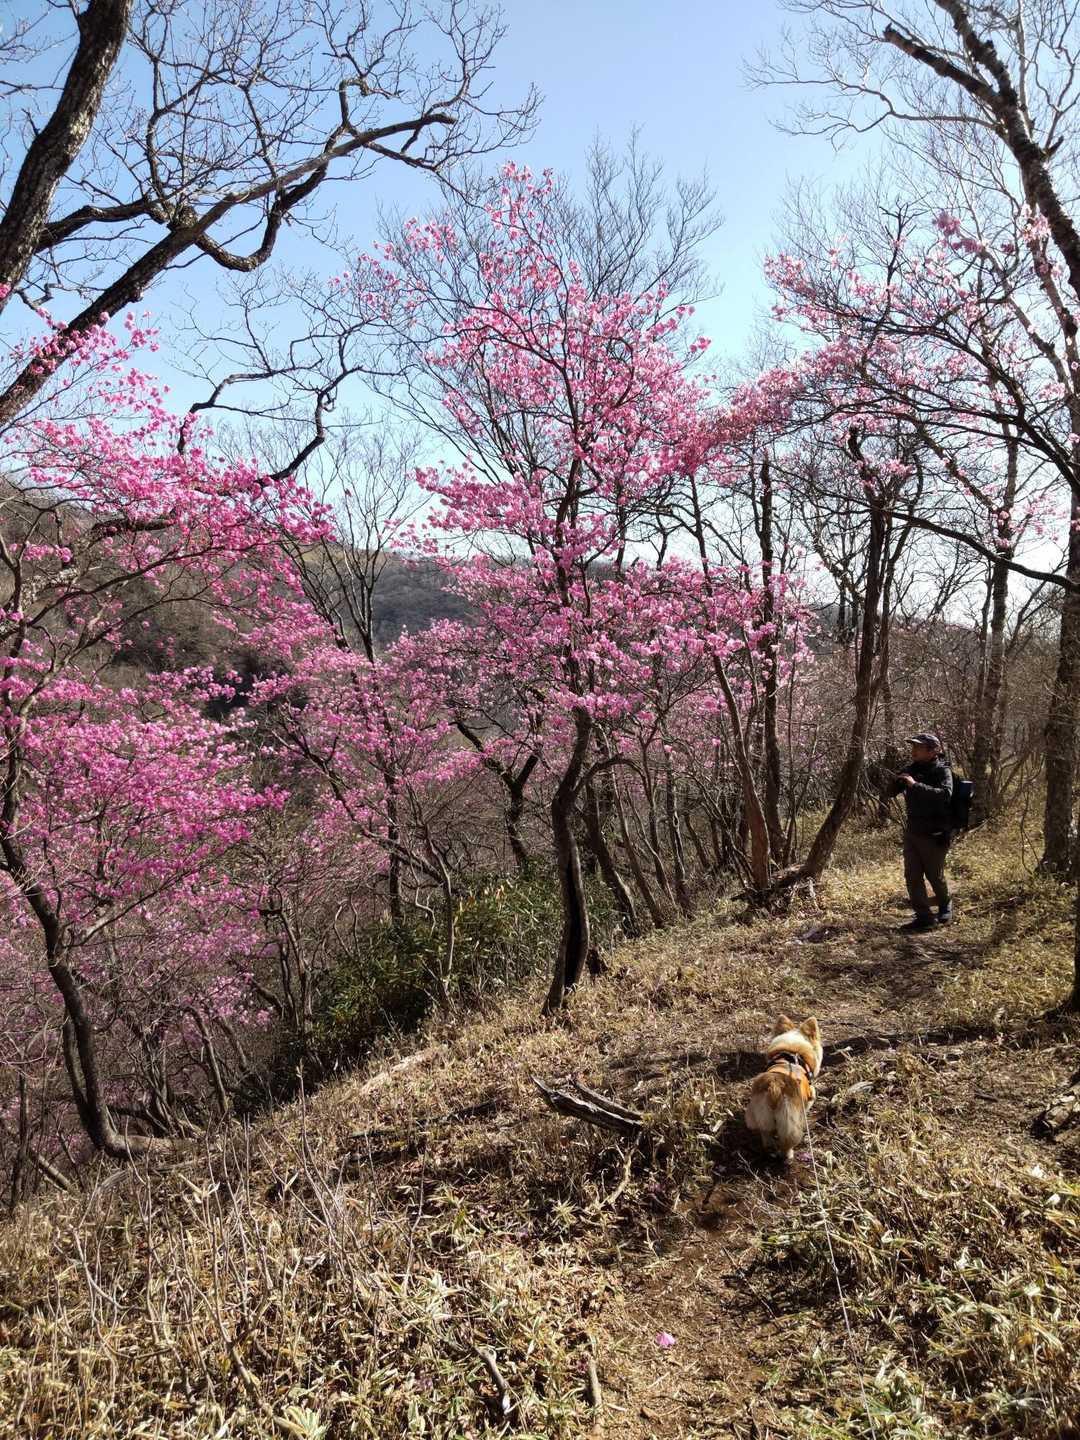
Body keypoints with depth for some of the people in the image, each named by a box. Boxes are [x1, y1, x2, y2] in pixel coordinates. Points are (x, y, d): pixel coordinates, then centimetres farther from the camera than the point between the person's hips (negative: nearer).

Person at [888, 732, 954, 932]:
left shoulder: (942, 771, -12)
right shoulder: (912, 769, 5)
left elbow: (945, 795, -30)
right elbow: (892, 791, 8)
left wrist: (916, 785, -33)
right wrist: (899, 780, -14)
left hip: (934, 835, -5)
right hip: (912, 831, 6)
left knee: (935, 876, 9)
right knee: (912, 877, 2)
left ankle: (945, 905, 36)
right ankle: (924, 917, 10)